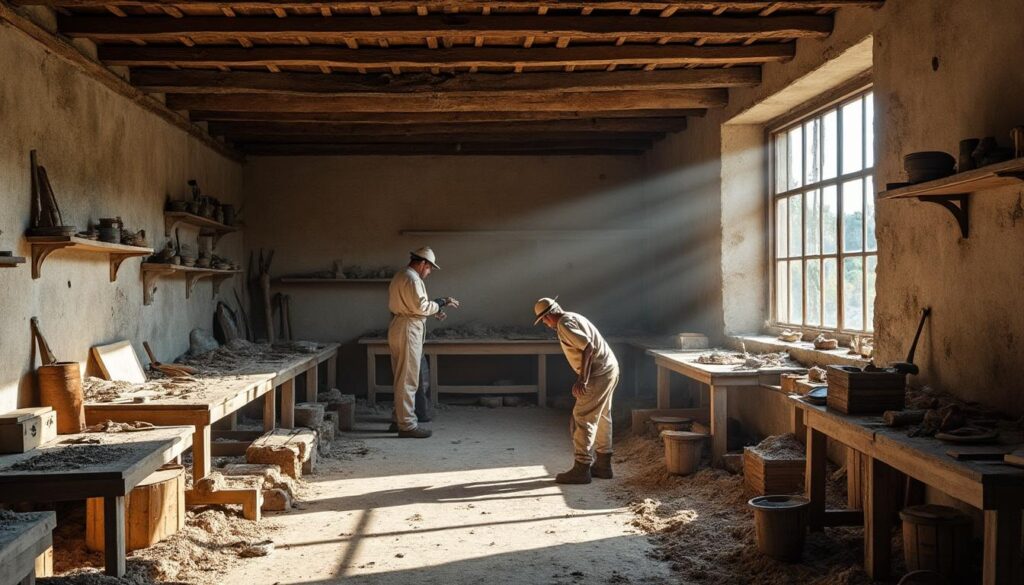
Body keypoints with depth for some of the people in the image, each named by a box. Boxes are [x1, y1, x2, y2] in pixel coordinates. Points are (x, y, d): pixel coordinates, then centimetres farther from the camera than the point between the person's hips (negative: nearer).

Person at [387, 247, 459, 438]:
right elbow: (421, 306, -20)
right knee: (408, 379, -7)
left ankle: (401, 418, 24)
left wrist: (433, 311, 16)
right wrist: (441, 303, -7)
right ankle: (407, 425, -4)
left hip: (398, 328, 11)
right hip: (408, 331, -10)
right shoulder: (413, 279, -13)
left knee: (402, 378, 16)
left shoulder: (400, 277, 19)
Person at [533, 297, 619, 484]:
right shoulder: (574, 317, 15)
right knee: (601, 417, 18)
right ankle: (603, 465, 26)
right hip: (609, 369, 10)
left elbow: (588, 347, -25)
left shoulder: (564, 324, -15)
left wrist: (582, 379, -25)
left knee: (583, 419, -5)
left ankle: (581, 469, -2)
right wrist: (583, 378, 21)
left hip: (599, 374, -10)